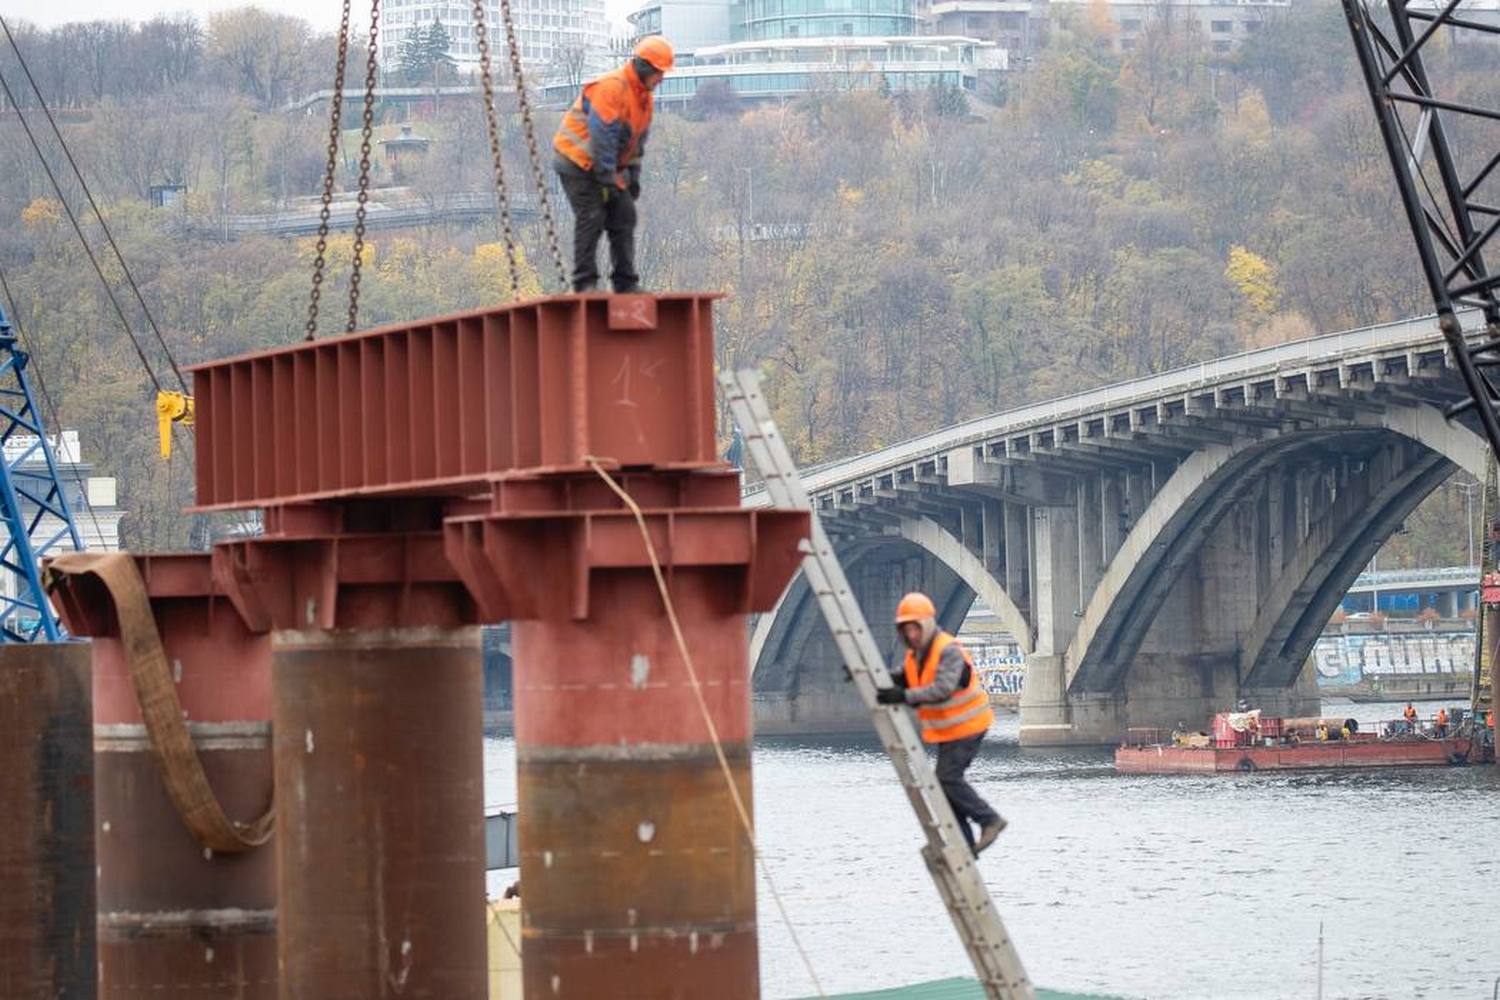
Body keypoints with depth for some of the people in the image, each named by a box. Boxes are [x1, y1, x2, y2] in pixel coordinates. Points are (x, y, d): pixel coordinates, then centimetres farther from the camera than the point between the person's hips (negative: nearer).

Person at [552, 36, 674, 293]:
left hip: (609, 167, 9)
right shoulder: (611, 88, -23)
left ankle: (625, 282, 5)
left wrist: (633, 177, 13)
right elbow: (602, 137, -26)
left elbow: (637, 140, 17)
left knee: (624, 218, 3)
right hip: (578, 161, -9)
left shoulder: (644, 96, 8)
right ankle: (585, 283, -14)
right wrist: (609, 179, -24)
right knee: (591, 219, -15)